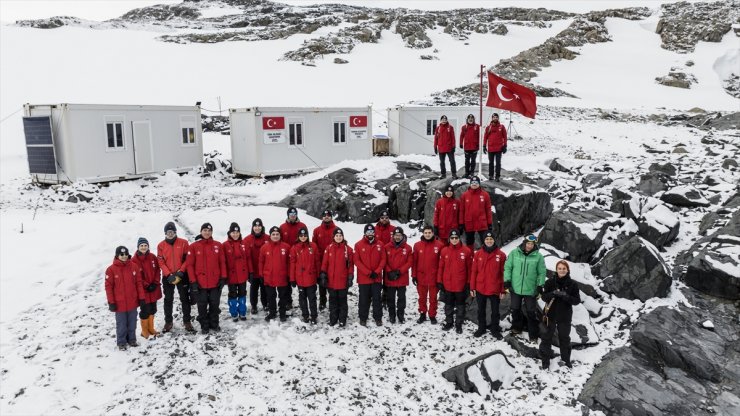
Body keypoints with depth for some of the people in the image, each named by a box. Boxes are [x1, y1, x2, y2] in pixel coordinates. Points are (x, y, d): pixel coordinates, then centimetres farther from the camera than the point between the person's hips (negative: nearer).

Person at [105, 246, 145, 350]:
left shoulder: (134, 266, -1)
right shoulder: (111, 269, -10)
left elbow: (139, 283, 3)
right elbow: (108, 287, -7)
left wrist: (141, 298, 2)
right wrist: (111, 302, -8)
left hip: (132, 302, 3)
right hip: (119, 303, -3)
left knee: (132, 323, 14)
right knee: (121, 324, 8)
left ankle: (132, 340, 30)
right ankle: (121, 342, 24)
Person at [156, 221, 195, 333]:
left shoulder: (183, 243, -2)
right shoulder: (161, 245, 1)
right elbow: (161, 262, -3)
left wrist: (181, 271, -13)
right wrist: (169, 274, -12)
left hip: (182, 276, -1)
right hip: (167, 277, 1)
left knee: (185, 299, 5)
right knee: (168, 300, 10)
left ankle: (187, 321, 13)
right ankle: (168, 322, 20)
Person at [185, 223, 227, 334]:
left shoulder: (218, 245, 3)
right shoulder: (194, 246, -3)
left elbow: (222, 262, 5)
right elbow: (190, 264, -4)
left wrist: (223, 278, 0)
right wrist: (193, 281, -8)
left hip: (215, 282, 2)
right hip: (200, 282, -2)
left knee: (215, 304, 12)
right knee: (202, 305, 8)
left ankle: (214, 323, 28)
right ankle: (204, 326, 23)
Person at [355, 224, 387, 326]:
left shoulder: (379, 244, 2)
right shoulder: (359, 245, -4)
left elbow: (383, 259, 2)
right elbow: (357, 261, -7)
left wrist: (376, 272, -10)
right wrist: (368, 273, -12)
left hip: (377, 277, 2)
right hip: (363, 278, -1)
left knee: (377, 298, 9)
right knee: (364, 299, 8)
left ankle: (378, 318, 21)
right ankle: (363, 318, 21)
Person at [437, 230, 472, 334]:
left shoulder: (466, 251, -7)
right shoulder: (444, 251, -2)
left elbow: (469, 268, -2)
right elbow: (441, 267, 3)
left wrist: (469, 282, -3)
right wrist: (439, 281, 2)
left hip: (461, 284, -2)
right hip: (447, 284, 2)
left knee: (460, 305, 10)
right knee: (448, 305, 15)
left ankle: (459, 324, 24)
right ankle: (448, 322, 31)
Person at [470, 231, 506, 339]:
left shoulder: (501, 255, -7)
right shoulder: (478, 254, -3)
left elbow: (503, 273, -4)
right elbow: (474, 272, 1)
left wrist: (503, 290, -4)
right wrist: (472, 287, 0)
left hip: (495, 289, -1)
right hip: (480, 289, 2)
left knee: (495, 311, 12)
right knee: (481, 310, 17)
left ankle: (495, 330, 29)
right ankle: (481, 328, 34)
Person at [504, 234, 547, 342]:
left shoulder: (538, 256, -7)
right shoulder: (514, 253, -6)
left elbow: (542, 272, -2)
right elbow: (507, 267, -2)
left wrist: (540, 285, -8)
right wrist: (507, 280, -6)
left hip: (530, 289, -2)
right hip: (515, 288, 2)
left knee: (531, 312, 5)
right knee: (515, 309, 18)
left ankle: (534, 334, 18)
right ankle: (516, 327, 39)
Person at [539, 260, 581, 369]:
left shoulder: (572, 284, -5)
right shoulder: (550, 282, -6)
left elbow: (577, 300, -6)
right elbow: (544, 297, -5)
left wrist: (566, 296, -24)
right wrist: (553, 294, -25)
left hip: (565, 316, 1)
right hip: (551, 314, 0)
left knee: (564, 337, 17)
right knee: (547, 336, 7)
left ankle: (566, 359, 36)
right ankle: (545, 359, 20)